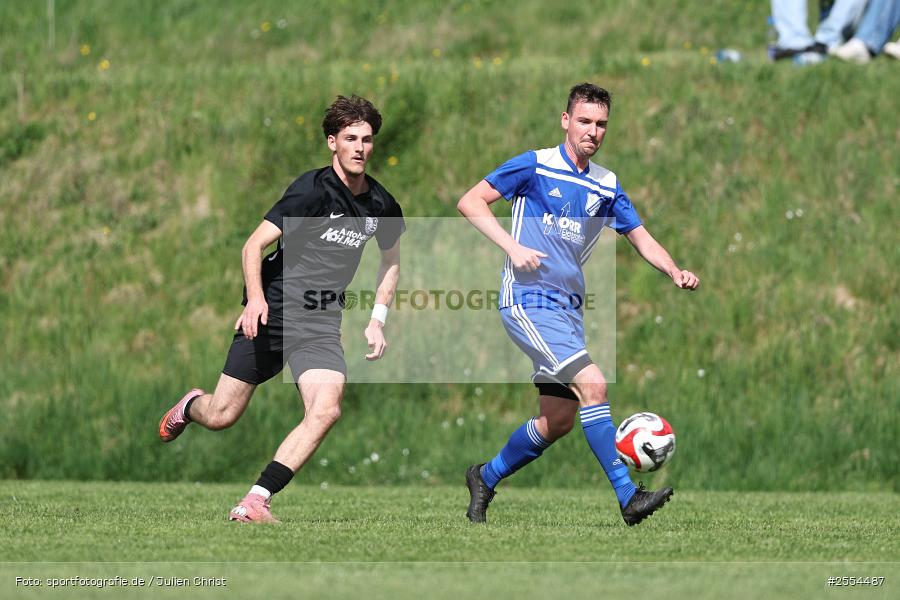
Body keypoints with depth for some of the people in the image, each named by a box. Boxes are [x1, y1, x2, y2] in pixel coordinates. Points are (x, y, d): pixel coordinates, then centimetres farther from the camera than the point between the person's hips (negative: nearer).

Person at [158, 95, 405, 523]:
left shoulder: (382, 206, 5)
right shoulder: (313, 189, -12)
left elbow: (391, 261, 25)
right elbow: (254, 244, -13)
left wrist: (377, 321, 14)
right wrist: (255, 298, -28)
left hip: (321, 325, 4)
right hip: (271, 311, -4)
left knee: (326, 410, -22)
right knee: (221, 416, 2)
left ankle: (256, 500, -18)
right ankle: (189, 407, 41)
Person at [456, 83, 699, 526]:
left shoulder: (607, 186, 11)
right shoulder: (535, 166, -5)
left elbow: (641, 238, 13)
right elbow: (471, 202, -6)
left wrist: (675, 272, -7)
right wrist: (513, 247, -19)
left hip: (568, 307, 7)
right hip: (527, 300, -7)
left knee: (559, 420, 8)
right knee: (592, 385, -21)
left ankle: (485, 478, 29)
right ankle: (628, 496, -22)